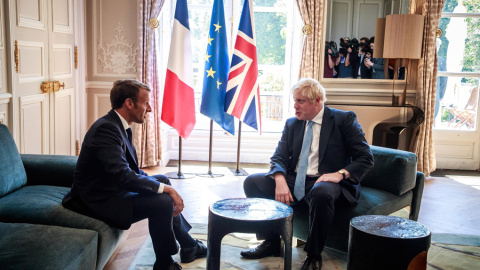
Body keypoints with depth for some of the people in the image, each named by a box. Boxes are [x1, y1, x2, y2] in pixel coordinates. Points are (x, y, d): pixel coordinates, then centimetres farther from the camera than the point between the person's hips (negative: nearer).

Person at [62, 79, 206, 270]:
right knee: (163, 202, -22)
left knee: (163, 180, 16)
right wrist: (162, 188, -24)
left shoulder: (118, 126, 7)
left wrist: (163, 184, 1)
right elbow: (122, 175, -32)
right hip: (99, 201, -11)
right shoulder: (106, 128, -24)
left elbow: (132, 170, 12)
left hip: (111, 189, 11)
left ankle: (188, 246, 22)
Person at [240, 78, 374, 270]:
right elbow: (279, 158, 6)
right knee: (252, 182, -12)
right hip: (294, 180, 5)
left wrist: (340, 174, -22)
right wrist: (280, 180, -17)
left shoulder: (344, 119, -1)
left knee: (321, 192, -40)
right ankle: (271, 242, 0)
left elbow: (365, 158, -4)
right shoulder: (292, 124, 13)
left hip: (325, 182, -5)